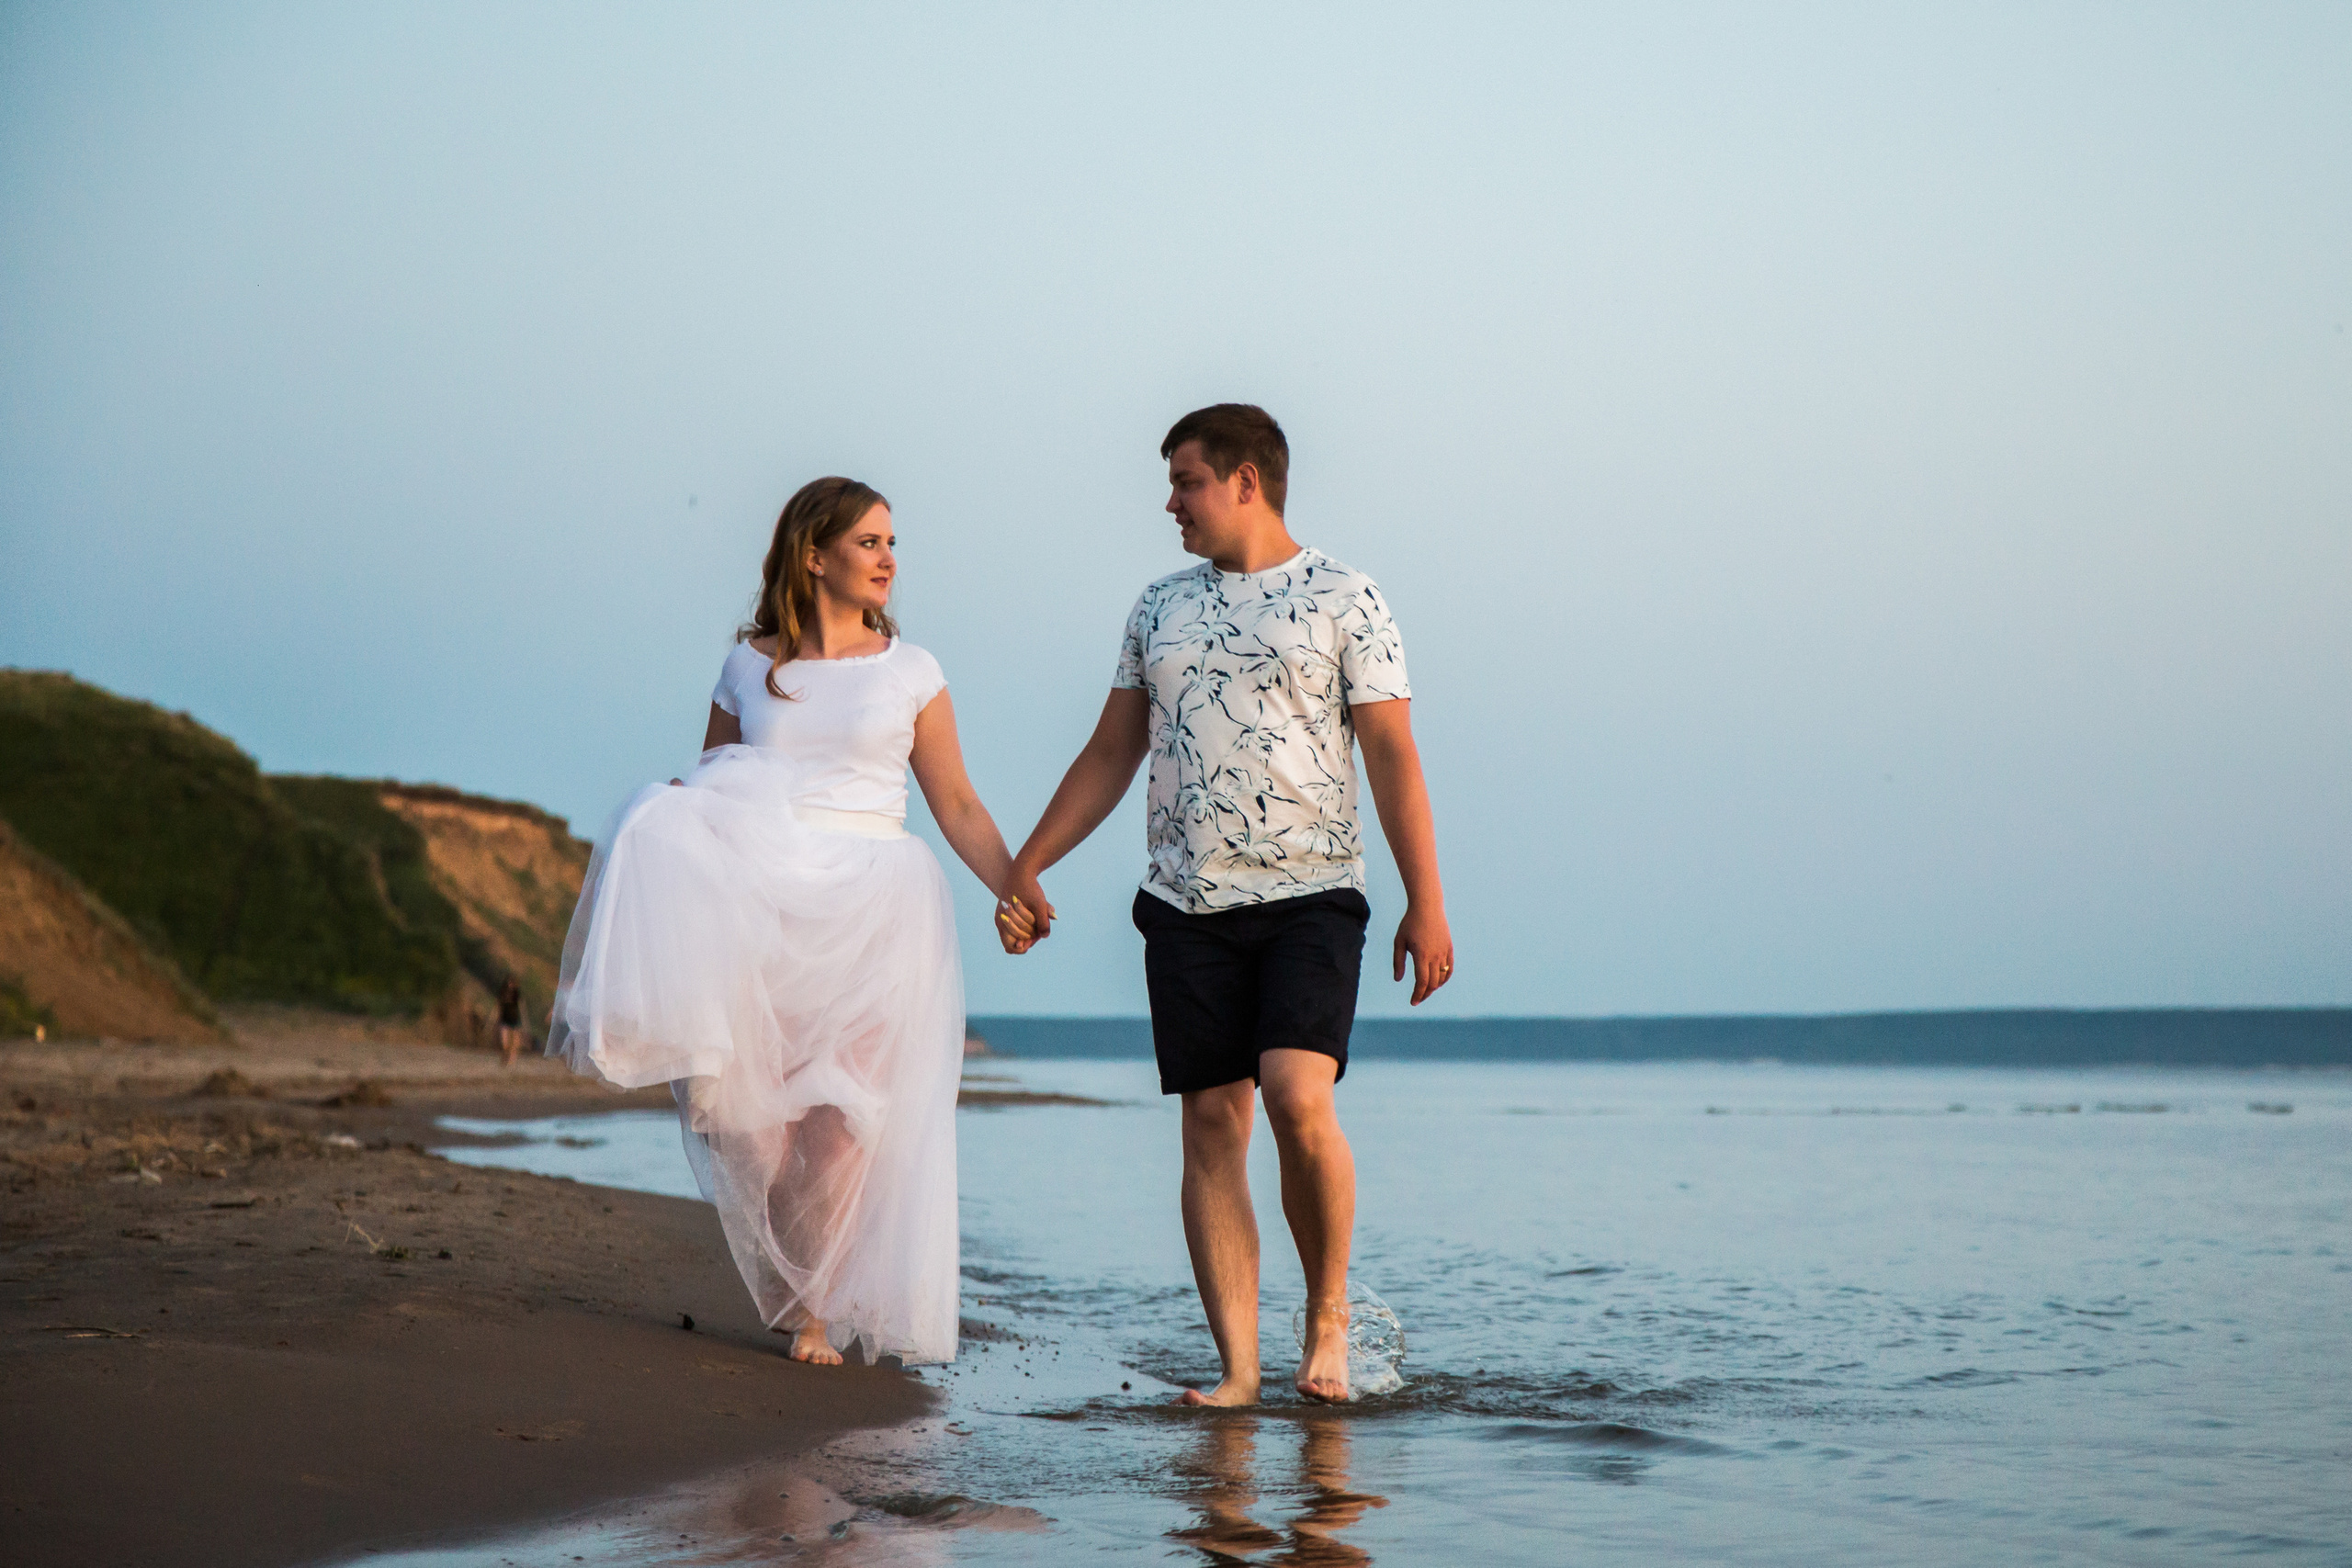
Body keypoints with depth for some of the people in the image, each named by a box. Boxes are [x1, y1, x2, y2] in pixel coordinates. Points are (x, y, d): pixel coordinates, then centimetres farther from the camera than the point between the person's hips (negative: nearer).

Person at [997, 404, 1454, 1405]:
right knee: (1212, 1124, -1)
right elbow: (1110, 756, 20)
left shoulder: (1343, 599, 2)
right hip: (1186, 906, 4)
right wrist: (1023, 868, 16)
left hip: (1309, 897, -4)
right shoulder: (1159, 609, 16)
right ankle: (1237, 1369, 1)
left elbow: (1392, 754, -2)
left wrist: (1425, 902, -8)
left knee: (1298, 1098, -20)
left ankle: (1329, 1310, 2)